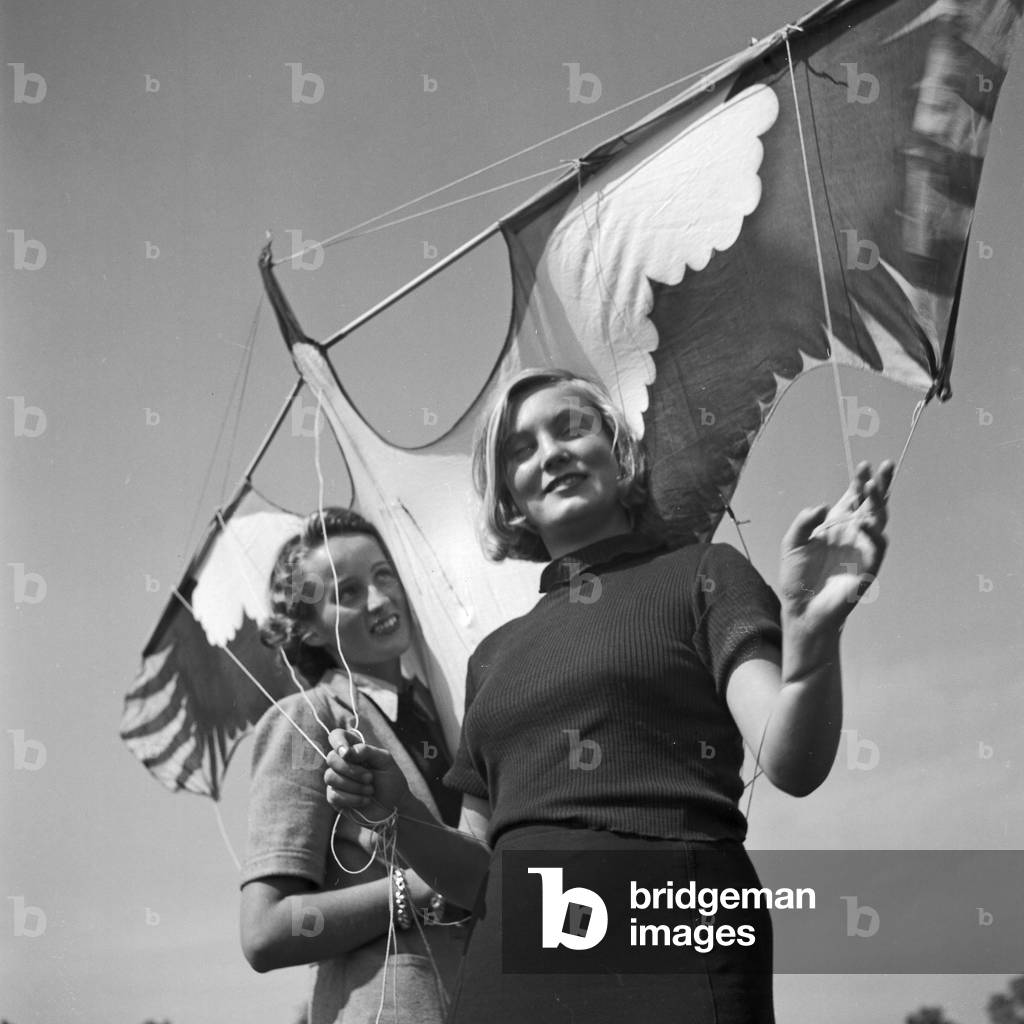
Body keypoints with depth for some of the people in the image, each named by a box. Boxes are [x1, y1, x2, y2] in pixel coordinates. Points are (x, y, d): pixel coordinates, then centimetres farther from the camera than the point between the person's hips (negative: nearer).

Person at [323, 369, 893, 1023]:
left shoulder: (701, 575, 8)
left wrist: (810, 634, -26)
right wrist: (400, 813, 2)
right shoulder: (496, 656, 21)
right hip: (512, 962, 5)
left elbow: (791, 764, -8)